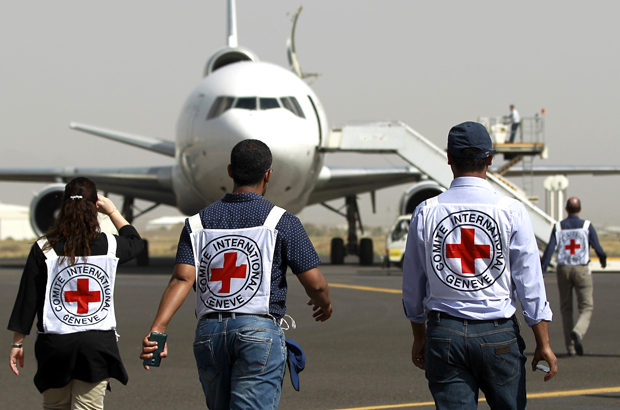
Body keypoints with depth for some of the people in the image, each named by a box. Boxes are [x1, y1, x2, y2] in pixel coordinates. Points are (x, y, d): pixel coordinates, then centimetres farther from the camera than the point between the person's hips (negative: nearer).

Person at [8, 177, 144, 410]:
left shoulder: (44, 249, -5)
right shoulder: (109, 245, -1)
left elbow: (27, 299, -1)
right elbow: (135, 242, 24)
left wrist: (17, 342, 7)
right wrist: (113, 212, 30)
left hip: (55, 344, 0)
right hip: (98, 344, 0)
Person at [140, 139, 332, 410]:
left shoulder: (198, 223, 9)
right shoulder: (281, 222, 0)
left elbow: (182, 279, -5)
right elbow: (314, 283, 0)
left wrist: (157, 330, -13)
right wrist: (325, 305, 22)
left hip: (208, 333, 4)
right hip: (259, 330, -4)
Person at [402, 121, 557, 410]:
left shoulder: (426, 212, 1)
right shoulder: (511, 211, -4)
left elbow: (412, 284, 8)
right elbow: (529, 281, -5)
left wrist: (419, 336, 20)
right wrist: (543, 343, 0)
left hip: (444, 334, 2)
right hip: (498, 333, -2)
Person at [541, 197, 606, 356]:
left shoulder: (558, 227, 1)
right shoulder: (587, 226, -3)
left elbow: (549, 249, -7)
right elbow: (597, 247, -4)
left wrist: (542, 272, -8)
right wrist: (603, 259, 19)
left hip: (563, 270, 2)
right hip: (582, 270, -2)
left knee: (566, 308, 13)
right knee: (586, 307, 4)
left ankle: (570, 347, 10)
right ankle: (578, 332, -26)